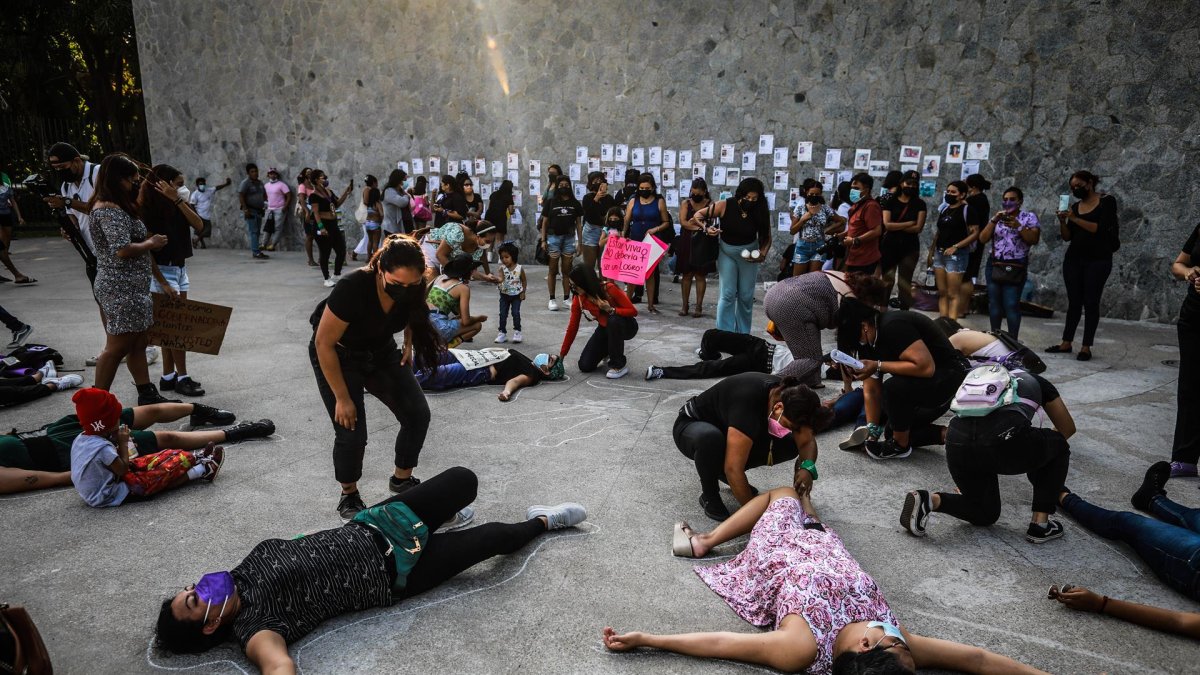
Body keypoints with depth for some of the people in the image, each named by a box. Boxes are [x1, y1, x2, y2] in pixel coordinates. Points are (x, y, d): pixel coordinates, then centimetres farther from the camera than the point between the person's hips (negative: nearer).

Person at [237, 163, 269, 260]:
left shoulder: (260, 183, 14)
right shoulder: (245, 183, -9)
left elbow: (264, 194, 26)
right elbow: (241, 196, -15)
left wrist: (265, 203, 9)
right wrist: (245, 209, -20)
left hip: (259, 211, 8)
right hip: (250, 211, -8)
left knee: (257, 232, 10)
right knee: (253, 232, -11)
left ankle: (255, 251, 15)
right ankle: (256, 253, -15)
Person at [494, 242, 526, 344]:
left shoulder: (520, 269, -12)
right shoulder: (502, 268, -11)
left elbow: (524, 281, 1)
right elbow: (501, 278, -28)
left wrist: (523, 292, -3)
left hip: (516, 295, -2)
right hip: (504, 294, 2)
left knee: (516, 313, -5)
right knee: (503, 314, 4)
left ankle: (517, 332, 11)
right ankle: (502, 333, 15)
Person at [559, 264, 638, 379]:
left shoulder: (609, 289, -27)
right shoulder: (579, 299, -13)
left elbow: (633, 311, -21)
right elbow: (572, 327, -6)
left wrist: (611, 310, -38)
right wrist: (561, 356, -6)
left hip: (626, 326, -4)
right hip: (604, 329, 4)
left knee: (613, 320, -41)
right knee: (585, 366, -9)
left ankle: (620, 364, -21)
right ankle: (609, 350, 22)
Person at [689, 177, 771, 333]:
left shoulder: (760, 213, -15)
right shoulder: (725, 206, -19)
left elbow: (766, 237, -3)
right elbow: (698, 215, -10)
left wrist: (762, 254, -20)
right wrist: (707, 228, -28)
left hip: (748, 254, 2)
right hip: (727, 252, -2)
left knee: (746, 296, 7)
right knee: (728, 294, -7)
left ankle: (743, 334, 21)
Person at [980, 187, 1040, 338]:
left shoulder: (1029, 217, 3)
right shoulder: (997, 218, 12)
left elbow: (1034, 239, -8)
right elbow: (982, 239, 1)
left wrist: (1018, 226, -20)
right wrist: (993, 221, -10)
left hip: (1016, 268, -3)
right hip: (994, 266, 4)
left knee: (1011, 305, -9)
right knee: (994, 302, 6)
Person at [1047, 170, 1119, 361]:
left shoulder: (1106, 201, -2)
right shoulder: (1075, 206, 11)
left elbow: (1101, 229, -15)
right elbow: (1067, 237, 8)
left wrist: (1075, 219, -19)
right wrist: (1062, 221, -9)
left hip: (1098, 260, -4)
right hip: (1074, 259, 4)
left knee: (1091, 303, -2)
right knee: (1074, 302, 7)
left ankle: (1086, 347, 1)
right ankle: (1066, 343, 10)